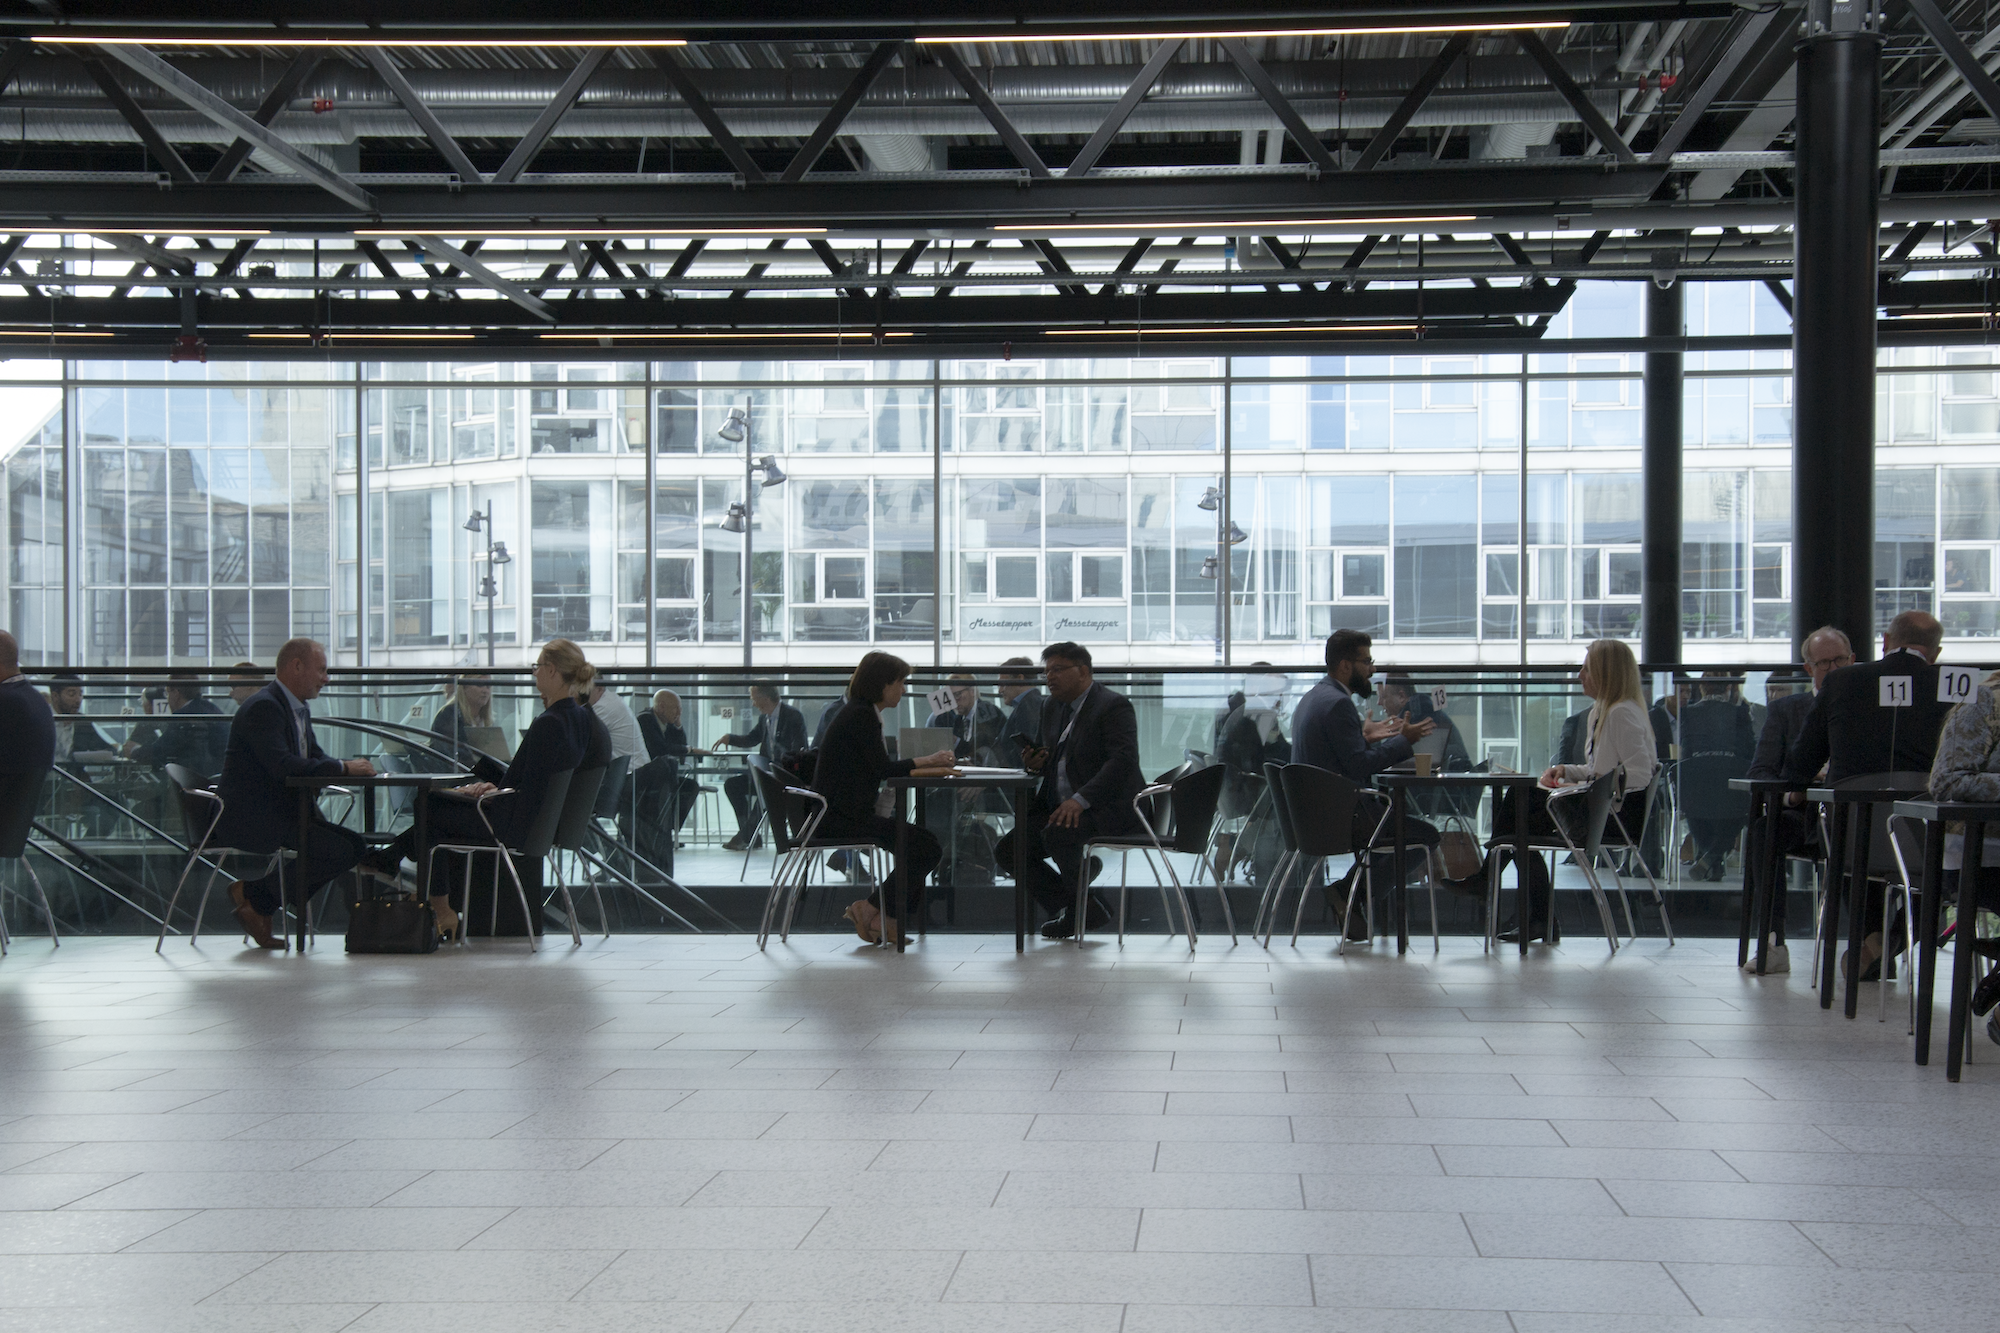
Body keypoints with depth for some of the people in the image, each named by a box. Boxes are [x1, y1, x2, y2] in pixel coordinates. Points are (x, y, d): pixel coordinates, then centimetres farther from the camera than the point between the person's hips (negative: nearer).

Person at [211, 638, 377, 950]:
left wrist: (350, 767, -5)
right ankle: (253, 895, -3)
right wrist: (343, 767, -24)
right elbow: (281, 766, -28)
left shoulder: (300, 710, 17)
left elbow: (315, 757, 17)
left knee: (352, 844, 1)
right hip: (249, 818, -10)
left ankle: (260, 899, 4)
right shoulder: (263, 707, -17)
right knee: (338, 851, -20)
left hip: (282, 812, 10)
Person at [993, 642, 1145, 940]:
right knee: (1008, 849, -5)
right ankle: (1080, 913, 4)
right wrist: (1034, 762, -1)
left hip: (1109, 807, -9)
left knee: (1057, 834, -34)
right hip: (1058, 806, 9)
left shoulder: (1114, 706, -11)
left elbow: (1123, 760, -24)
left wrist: (1080, 800, -34)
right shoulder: (1054, 708, 15)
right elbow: (1042, 753, 27)